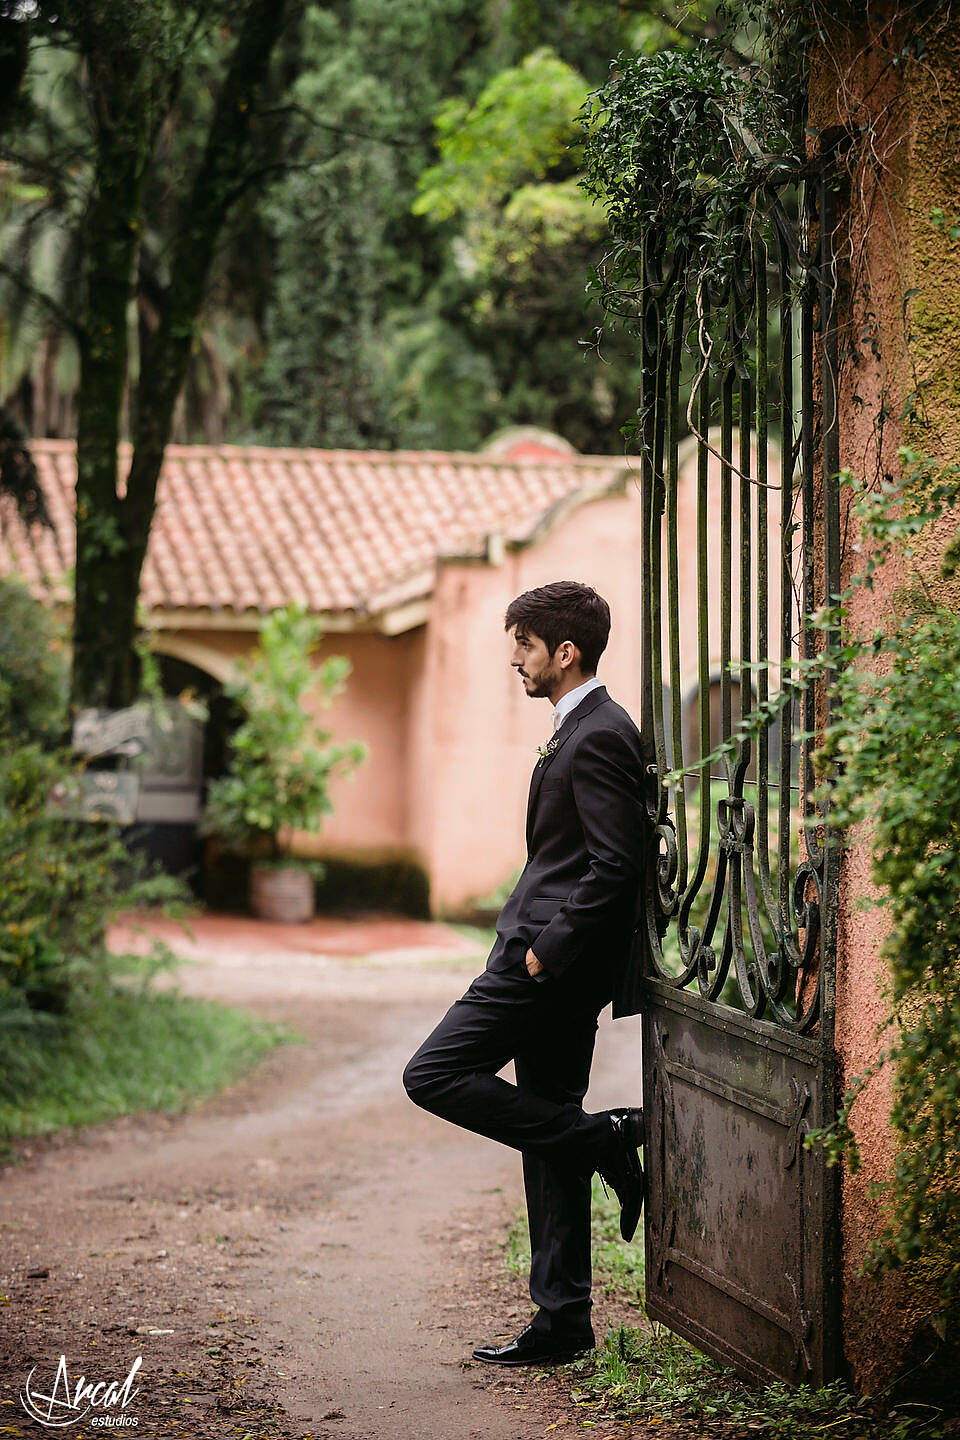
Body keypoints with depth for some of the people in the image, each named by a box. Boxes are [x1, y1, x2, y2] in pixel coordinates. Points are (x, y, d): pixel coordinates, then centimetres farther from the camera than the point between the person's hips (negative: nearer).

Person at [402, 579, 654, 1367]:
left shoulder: (598, 737, -15)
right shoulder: (583, 730, 18)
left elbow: (617, 864, -22)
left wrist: (547, 948, -19)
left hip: (554, 958, -10)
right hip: (554, 958, 10)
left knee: (434, 1074, -10)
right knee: (548, 1138, 9)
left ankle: (605, 1137, -8)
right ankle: (562, 1323, 12)